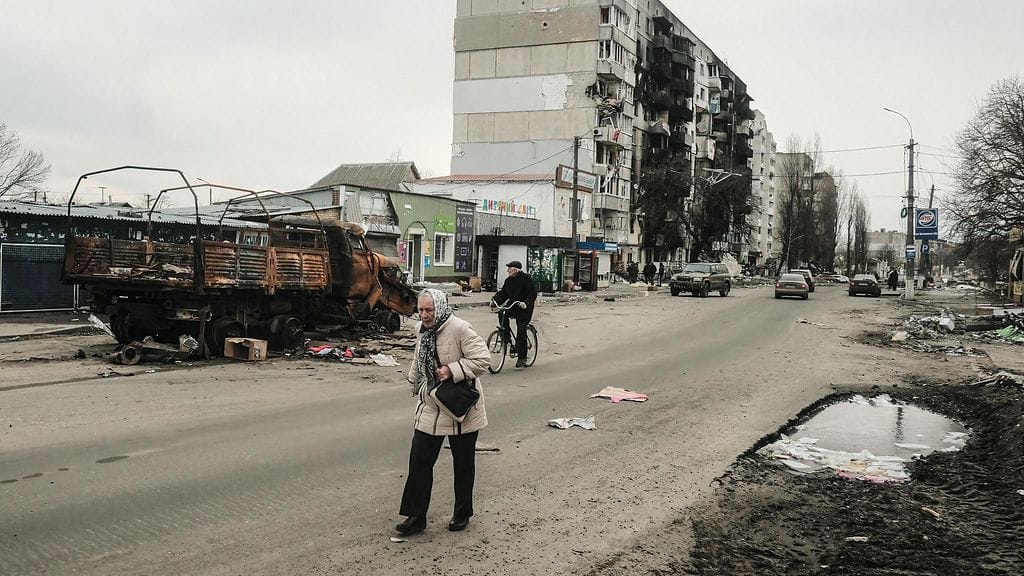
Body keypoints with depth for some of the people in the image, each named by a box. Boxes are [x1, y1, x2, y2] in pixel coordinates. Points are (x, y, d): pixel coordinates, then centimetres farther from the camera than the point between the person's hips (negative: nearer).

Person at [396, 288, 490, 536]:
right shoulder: (422, 330, 3)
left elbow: (483, 359, -24)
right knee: (419, 460, 2)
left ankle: (462, 513, 29)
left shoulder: (459, 329, -21)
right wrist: (415, 384, 22)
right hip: (431, 408, 6)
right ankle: (416, 516, 12)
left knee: (463, 464, 12)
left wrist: (452, 370, -29)